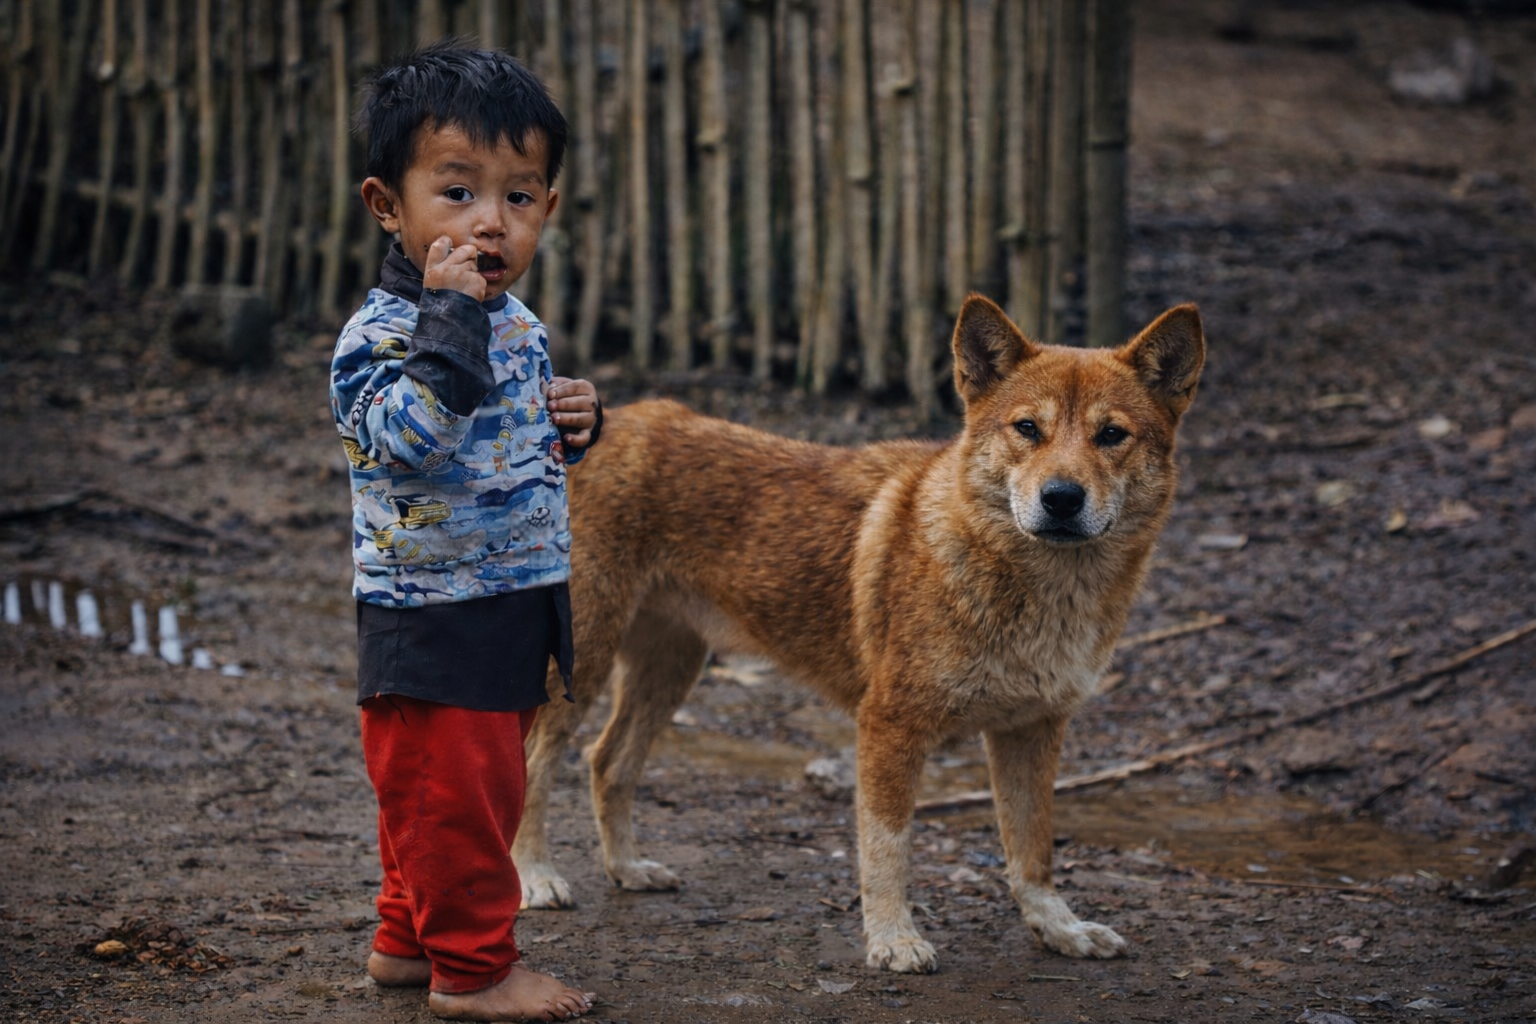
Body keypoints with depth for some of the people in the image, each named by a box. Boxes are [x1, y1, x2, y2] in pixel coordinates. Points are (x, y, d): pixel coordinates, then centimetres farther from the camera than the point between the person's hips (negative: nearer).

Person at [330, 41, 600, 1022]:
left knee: (489, 790, 19)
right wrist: (449, 312, -35)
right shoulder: (381, 330, -17)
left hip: (517, 611, 9)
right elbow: (407, 437, -35)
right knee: (454, 793, -1)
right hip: (433, 620, -9)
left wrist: (575, 419, 1)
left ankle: (409, 939, 33)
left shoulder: (521, 326, 8)